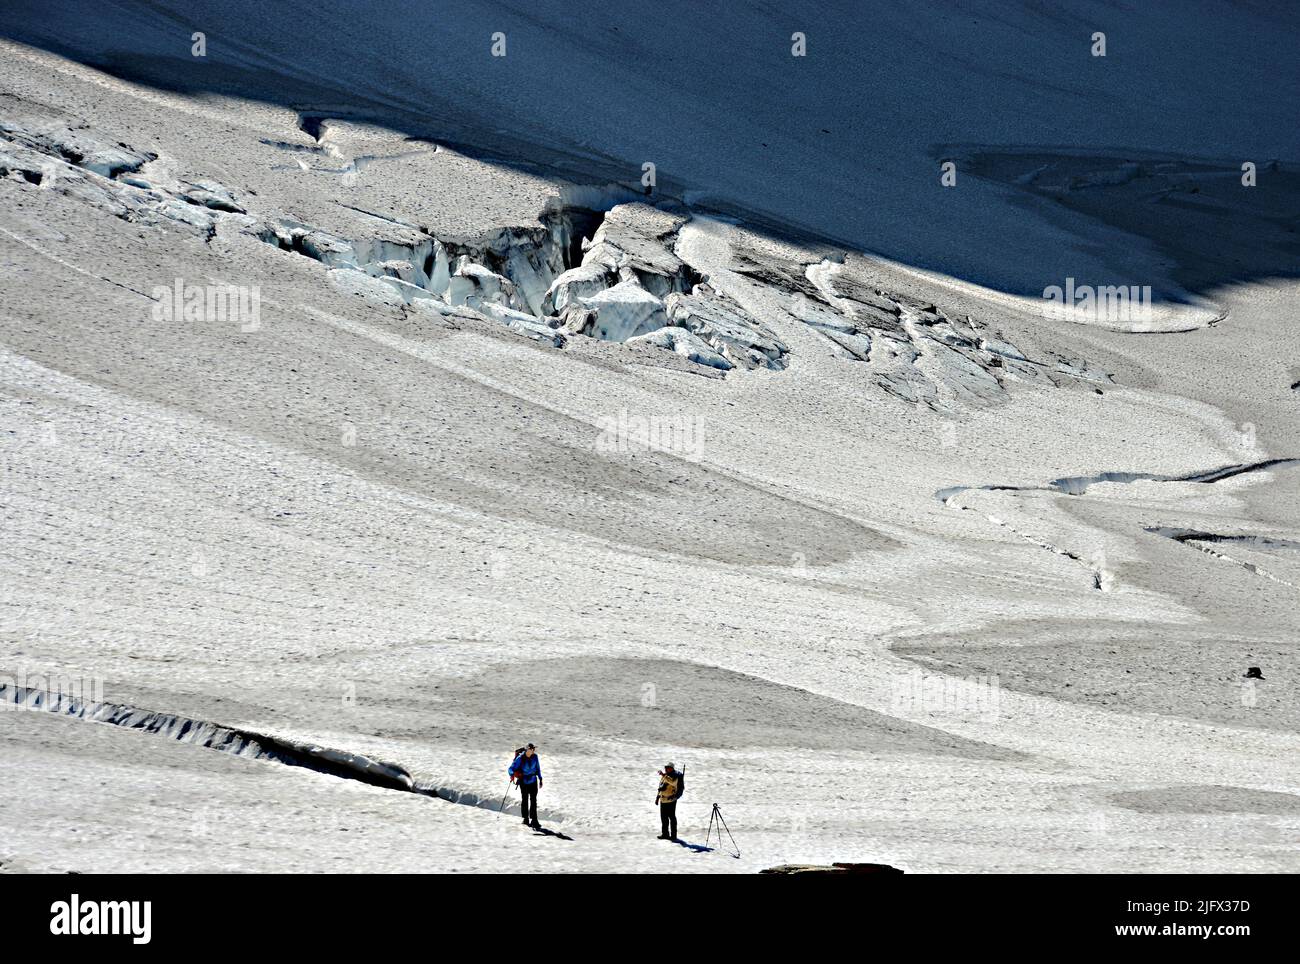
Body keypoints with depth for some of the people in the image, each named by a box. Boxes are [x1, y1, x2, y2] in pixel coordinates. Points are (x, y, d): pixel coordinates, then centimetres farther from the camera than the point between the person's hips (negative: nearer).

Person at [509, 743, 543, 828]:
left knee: (533, 801, -3)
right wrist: (513, 774, -37)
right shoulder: (520, 758, -15)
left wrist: (540, 779, 13)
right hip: (524, 782, -2)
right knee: (525, 800, 9)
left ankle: (534, 820, -4)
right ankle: (525, 818, 23)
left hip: (533, 781, 2)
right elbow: (511, 768, -16)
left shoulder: (535, 757, -3)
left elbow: (538, 768, 11)